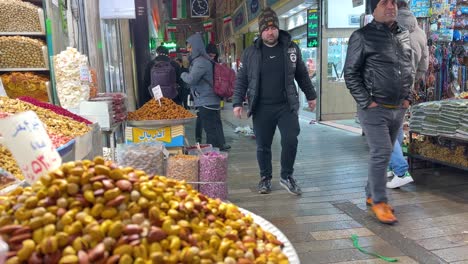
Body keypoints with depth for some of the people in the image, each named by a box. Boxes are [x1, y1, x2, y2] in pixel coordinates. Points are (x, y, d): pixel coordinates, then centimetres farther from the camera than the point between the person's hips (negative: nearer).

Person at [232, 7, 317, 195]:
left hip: (287, 106, 0)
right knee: (263, 146, 7)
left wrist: (310, 95, 17)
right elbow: (241, 80, 5)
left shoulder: (291, 48, 5)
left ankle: (287, 177, 15)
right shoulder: (250, 53, 2)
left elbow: (302, 74, 14)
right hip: (261, 108, 0)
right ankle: (265, 178, 27)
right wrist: (237, 103, -3)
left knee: (290, 141, -7)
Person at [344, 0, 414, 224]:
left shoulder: (404, 35, 12)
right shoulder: (362, 36, -7)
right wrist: (366, 102, -13)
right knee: (381, 153, -8)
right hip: (374, 109, -6)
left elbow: (410, 70, 21)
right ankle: (379, 202, 6)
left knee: (383, 154, 13)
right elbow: (350, 74, -8)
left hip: (398, 109, 6)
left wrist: (408, 97, 10)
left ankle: (371, 195, 27)